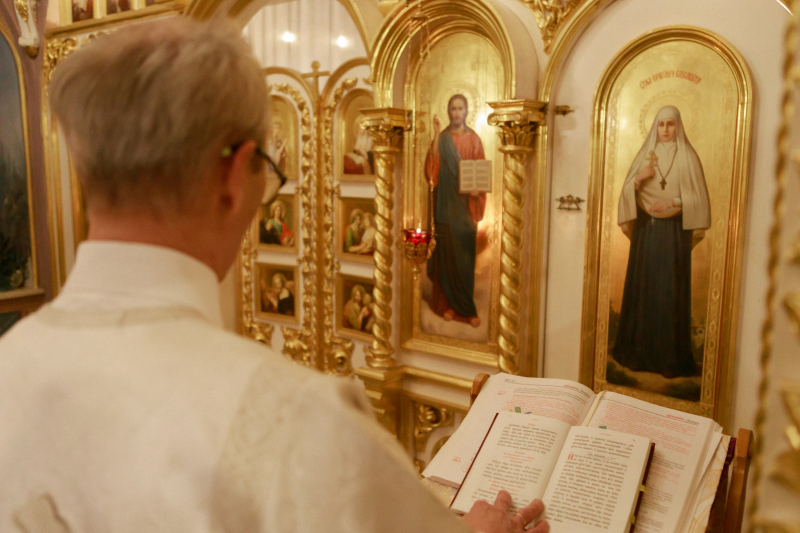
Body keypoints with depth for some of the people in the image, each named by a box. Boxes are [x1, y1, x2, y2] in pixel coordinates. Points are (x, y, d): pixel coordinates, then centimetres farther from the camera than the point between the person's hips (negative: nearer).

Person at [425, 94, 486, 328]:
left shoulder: (473, 139, 6)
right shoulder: (441, 138, 5)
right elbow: (432, 166, -10)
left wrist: (477, 187, -17)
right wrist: (436, 136, -15)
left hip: (466, 205, 0)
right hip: (446, 204, 0)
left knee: (465, 254, 1)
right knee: (446, 252, 2)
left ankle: (465, 306, 10)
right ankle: (447, 303, 12)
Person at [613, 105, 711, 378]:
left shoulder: (687, 156, 0)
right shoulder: (645, 155, 10)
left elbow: (697, 197, -3)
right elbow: (628, 192, 6)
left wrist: (673, 203, -19)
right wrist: (638, 179, -13)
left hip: (674, 232, -3)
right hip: (646, 229, 3)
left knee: (670, 292, -3)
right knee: (642, 288, 4)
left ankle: (670, 358, 4)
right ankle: (639, 352, 14)